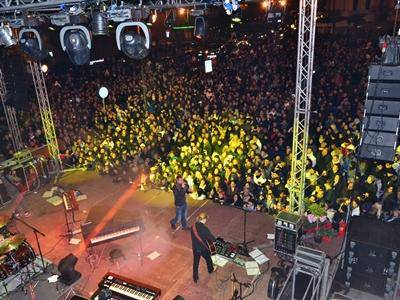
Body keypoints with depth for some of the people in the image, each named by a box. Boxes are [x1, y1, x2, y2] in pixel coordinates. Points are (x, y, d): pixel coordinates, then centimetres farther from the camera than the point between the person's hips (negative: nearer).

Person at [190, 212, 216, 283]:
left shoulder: (193, 227, -12)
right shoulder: (204, 229, -29)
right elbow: (212, 239, -23)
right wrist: (214, 239, 0)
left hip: (195, 248, 4)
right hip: (204, 249, -3)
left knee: (195, 263, 20)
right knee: (208, 259, 27)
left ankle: (195, 278, 32)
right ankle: (210, 270, 54)